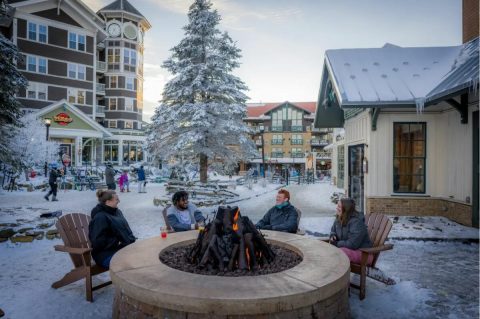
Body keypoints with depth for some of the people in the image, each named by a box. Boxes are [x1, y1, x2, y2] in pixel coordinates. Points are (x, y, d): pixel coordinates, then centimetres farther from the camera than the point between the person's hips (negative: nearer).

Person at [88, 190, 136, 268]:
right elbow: (98, 242, -19)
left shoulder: (117, 211, 10)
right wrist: (117, 241, -17)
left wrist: (131, 240, 0)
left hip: (124, 247, 8)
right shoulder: (100, 217, -15)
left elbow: (125, 229, 18)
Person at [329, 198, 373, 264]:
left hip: (363, 252, -8)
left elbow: (352, 244, -28)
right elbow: (333, 230, 21)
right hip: (347, 248, 8)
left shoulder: (357, 222, -23)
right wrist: (333, 236, -3)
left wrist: (337, 244, -18)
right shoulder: (339, 218, 3)